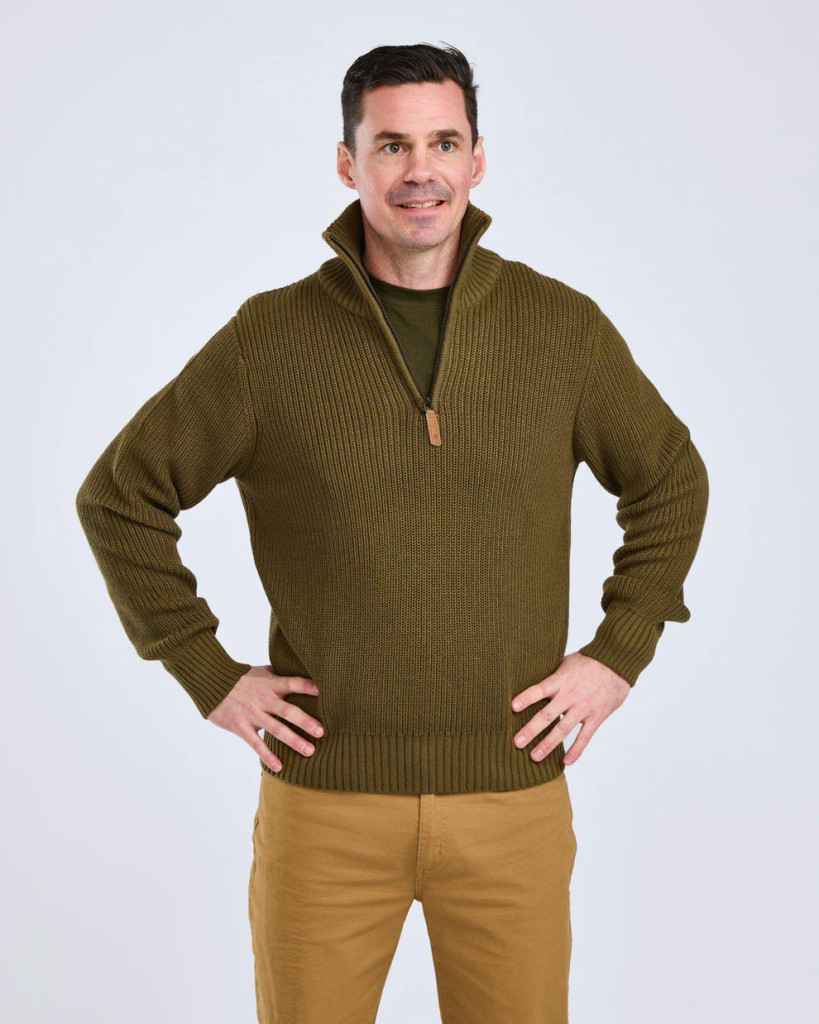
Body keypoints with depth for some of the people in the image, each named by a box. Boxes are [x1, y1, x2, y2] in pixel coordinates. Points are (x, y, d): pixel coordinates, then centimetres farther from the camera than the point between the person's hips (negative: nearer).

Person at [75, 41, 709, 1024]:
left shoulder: (563, 327, 1)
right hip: (325, 798, -1)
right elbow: (120, 496, 4)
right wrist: (209, 674, -1)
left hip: (513, 793, 1)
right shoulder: (270, 338, -4)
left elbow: (670, 482, 14)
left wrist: (619, 652, 5)